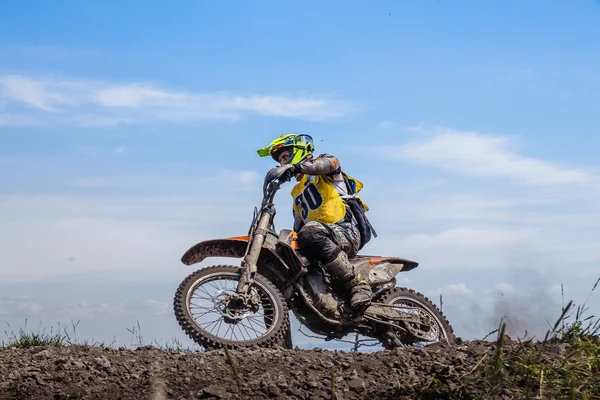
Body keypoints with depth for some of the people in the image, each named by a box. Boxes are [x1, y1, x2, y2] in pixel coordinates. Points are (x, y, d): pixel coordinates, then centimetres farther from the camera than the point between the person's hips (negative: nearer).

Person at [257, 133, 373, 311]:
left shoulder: (321, 162, 9)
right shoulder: (296, 191, 33)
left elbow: (331, 163, -19)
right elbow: (298, 225, 31)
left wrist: (295, 167, -33)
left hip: (346, 231, -8)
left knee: (311, 232, -39)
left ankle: (357, 285, -36)